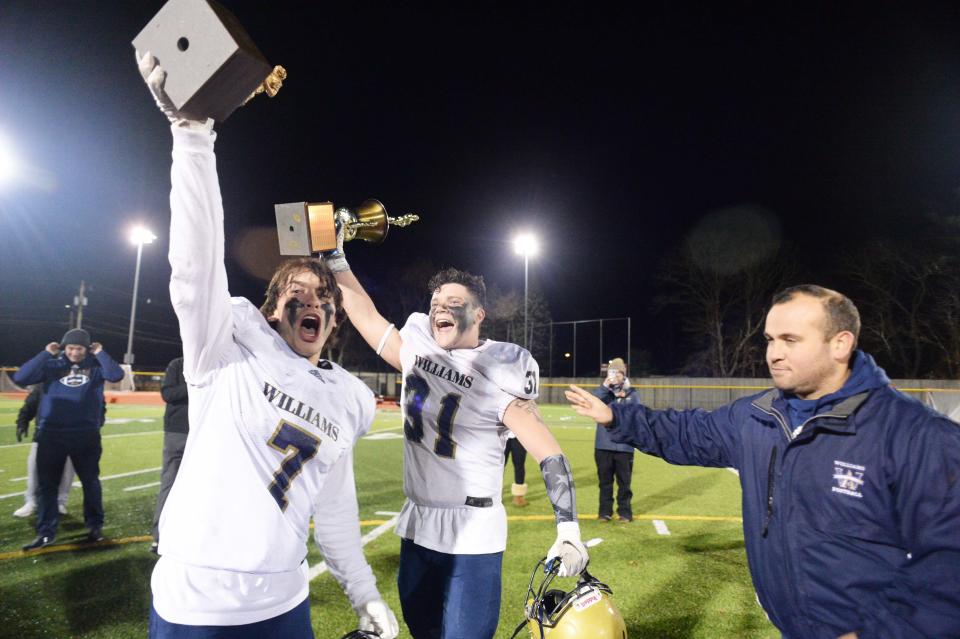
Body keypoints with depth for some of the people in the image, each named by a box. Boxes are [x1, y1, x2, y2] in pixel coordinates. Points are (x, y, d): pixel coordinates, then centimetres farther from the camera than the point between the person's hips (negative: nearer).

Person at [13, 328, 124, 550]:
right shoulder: (52, 364, 3)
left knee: (90, 481, 10)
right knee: (46, 484, 5)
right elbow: (20, 378, -8)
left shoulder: (95, 365, 1)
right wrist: (45, 354, -10)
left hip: (86, 434, -1)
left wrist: (100, 353, -11)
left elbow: (116, 375, -17)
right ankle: (45, 532, 16)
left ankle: (95, 525, 23)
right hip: (51, 433, 1)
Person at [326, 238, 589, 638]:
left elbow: (549, 455, -17)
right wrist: (334, 255, 10)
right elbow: (364, 313, 10)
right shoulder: (417, 352, 1)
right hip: (417, 525, 6)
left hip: (471, 534, -6)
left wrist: (568, 529, -24)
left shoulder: (497, 374, -15)